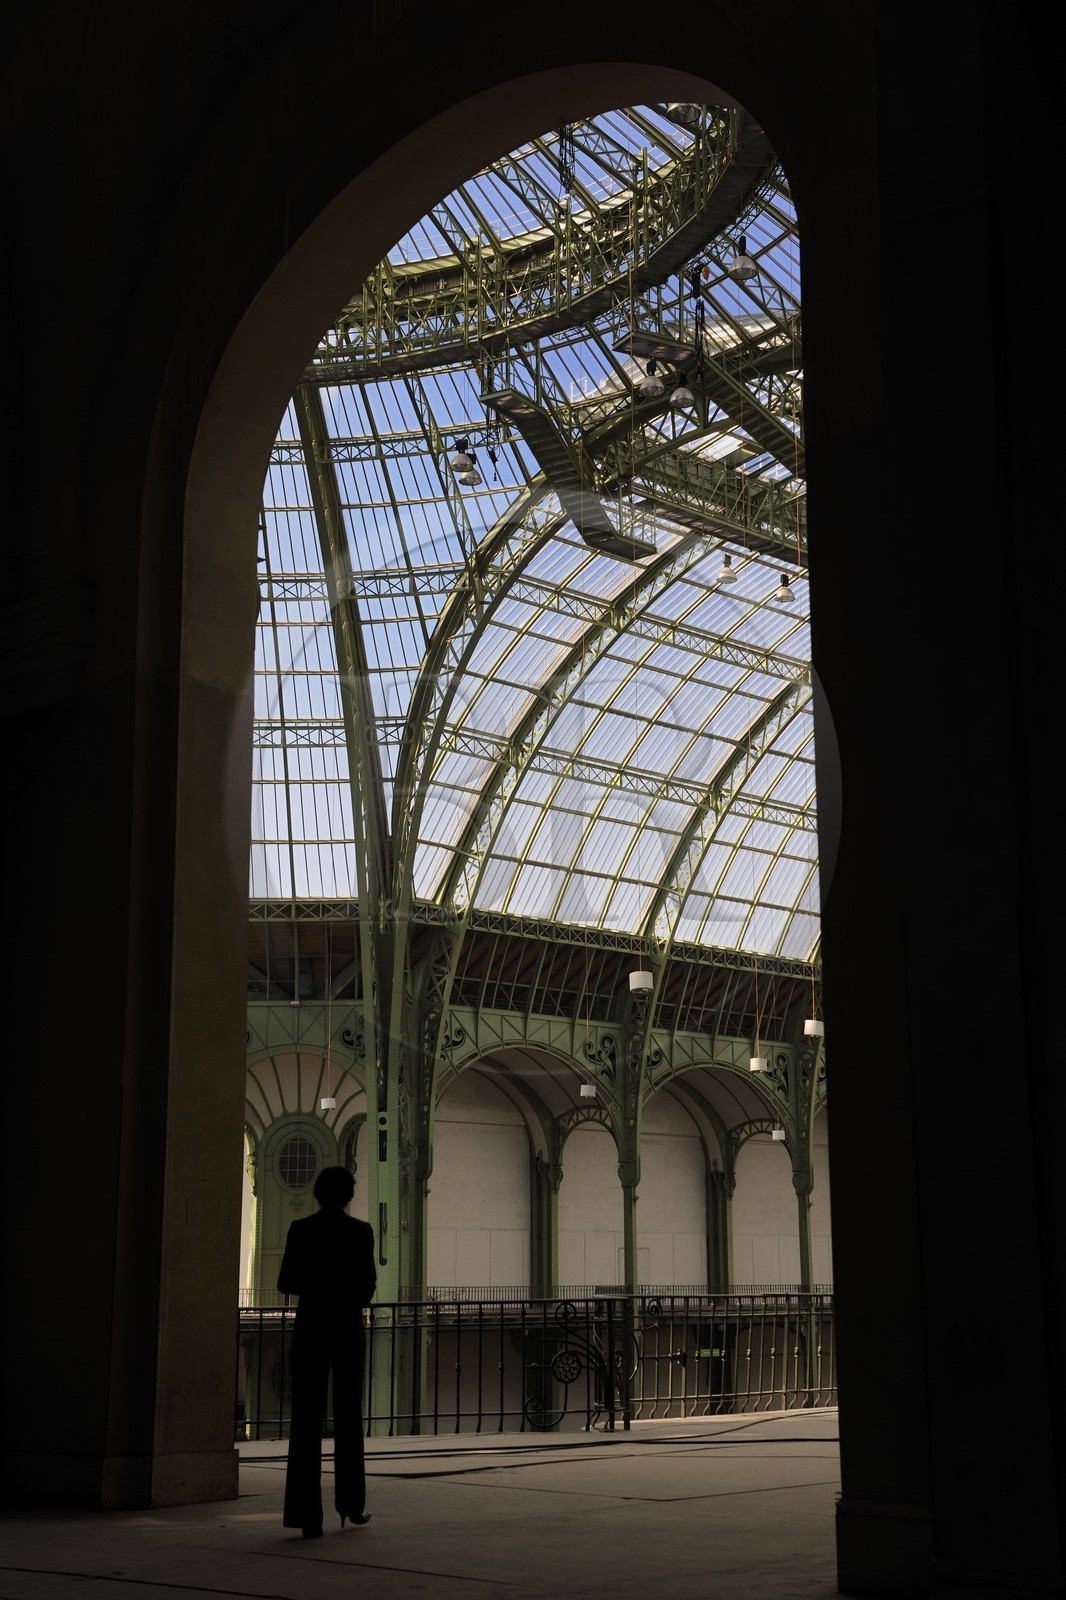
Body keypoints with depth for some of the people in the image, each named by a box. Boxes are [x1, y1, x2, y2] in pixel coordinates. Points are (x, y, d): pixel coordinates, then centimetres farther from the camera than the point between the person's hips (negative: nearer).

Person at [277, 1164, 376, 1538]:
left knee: (306, 1420, 0)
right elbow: (368, 1285, -3)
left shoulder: (300, 1229, -1)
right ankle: (350, 1501, 21)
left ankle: (305, 1513, -6)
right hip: (348, 1328, 0)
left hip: (310, 1328, 0)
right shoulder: (360, 1231, -4)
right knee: (348, 1417, 15)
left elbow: (285, 1283, 1)